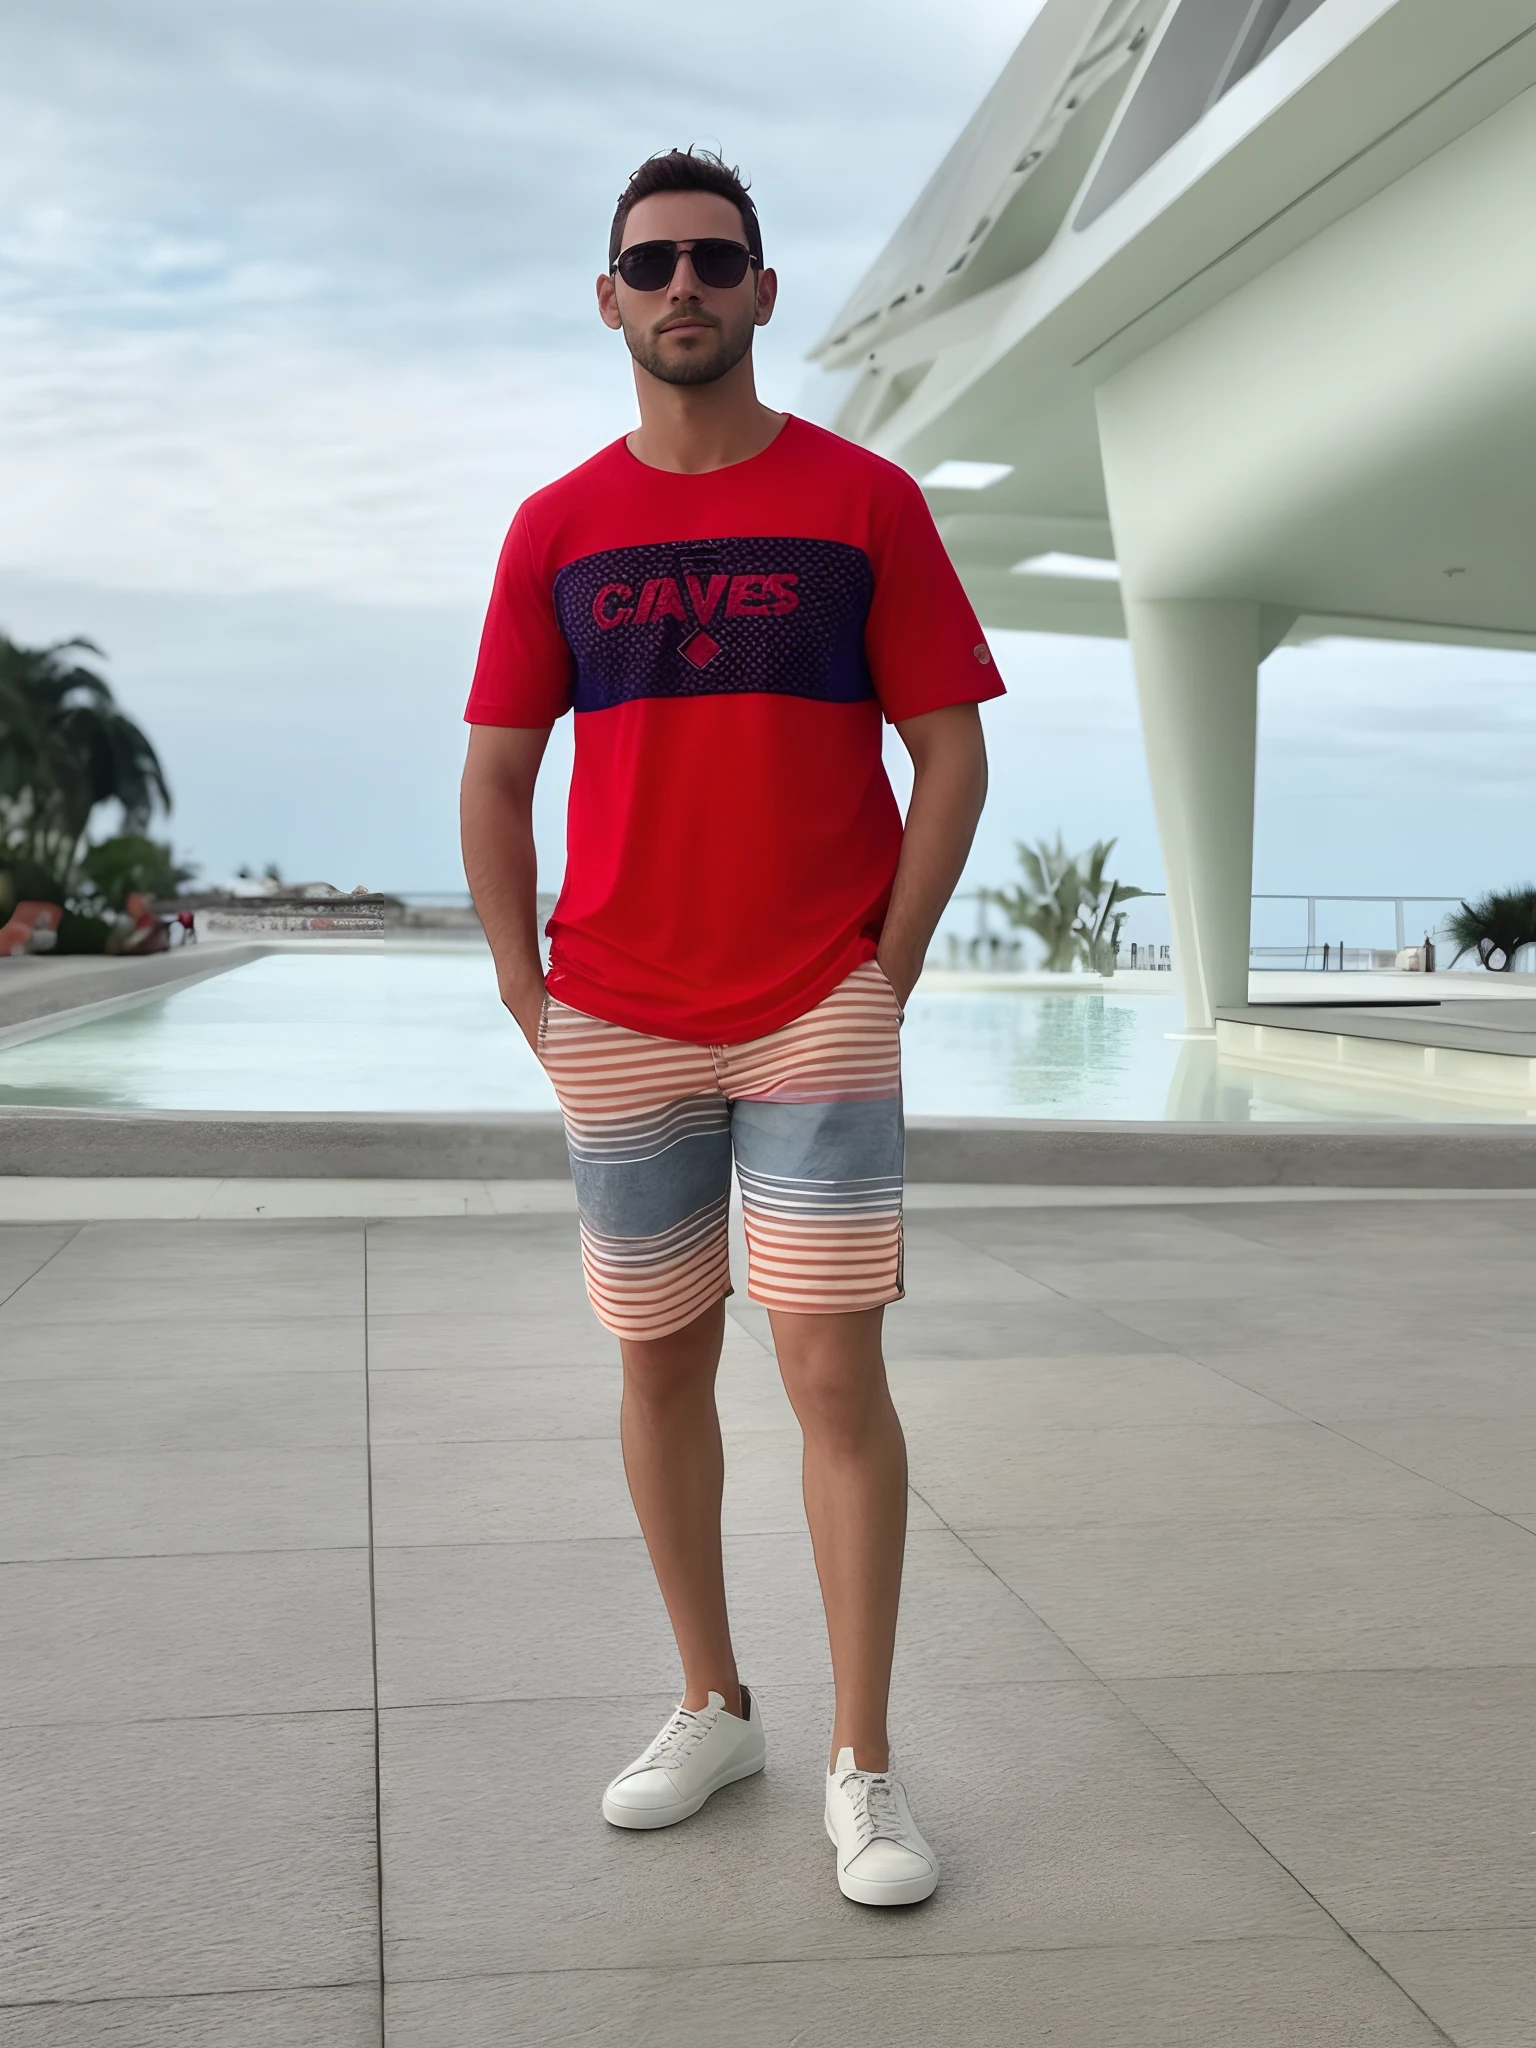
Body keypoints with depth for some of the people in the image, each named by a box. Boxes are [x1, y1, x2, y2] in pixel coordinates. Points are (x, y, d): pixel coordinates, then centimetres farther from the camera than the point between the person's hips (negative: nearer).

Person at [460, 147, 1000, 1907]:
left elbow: (950, 759, 1)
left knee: (835, 1372, -6)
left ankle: (861, 1769, 8)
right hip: (620, 1030, 3)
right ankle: (711, 1709, 28)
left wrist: (881, 979, -5)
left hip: (820, 1016, -2)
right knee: (659, 1367, 10)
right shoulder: (555, 528, 7)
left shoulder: (865, 502, 1)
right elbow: (493, 782, 8)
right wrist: (532, 1002, 1)